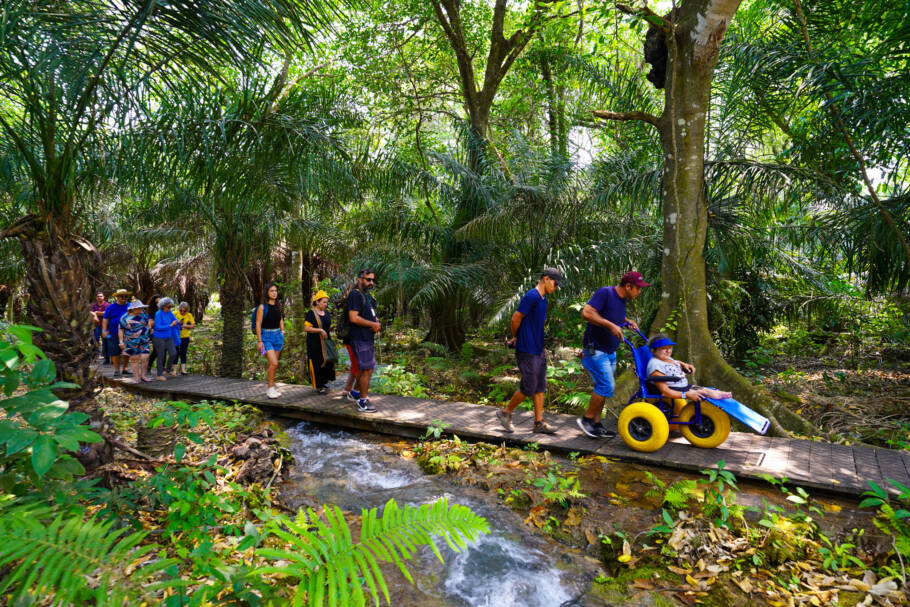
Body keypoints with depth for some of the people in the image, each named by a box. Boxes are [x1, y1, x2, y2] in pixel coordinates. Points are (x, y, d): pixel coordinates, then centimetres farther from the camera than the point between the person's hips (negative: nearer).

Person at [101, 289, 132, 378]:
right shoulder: (111, 307, 2)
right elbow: (105, 319, 2)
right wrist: (104, 330, -7)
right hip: (114, 334, -2)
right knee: (115, 352, 1)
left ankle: (124, 369, 20)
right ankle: (117, 370, 11)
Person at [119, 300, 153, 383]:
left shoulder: (143, 314, 2)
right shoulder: (125, 318, -7)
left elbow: (149, 319, 22)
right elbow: (121, 329, -3)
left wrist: (149, 326, 9)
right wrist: (121, 341, -7)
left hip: (144, 341, 2)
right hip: (132, 342, -2)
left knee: (144, 358, -4)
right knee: (134, 359, 4)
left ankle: (143, 376, 9)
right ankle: (136, 378, 10)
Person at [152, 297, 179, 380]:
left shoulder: (170, 313, 2)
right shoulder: (158, 314, -16)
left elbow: (176, 322, 3)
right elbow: (158, 327, -21)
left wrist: (178, 322, -18)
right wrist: (170, 325, -24)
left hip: (168, 337, 6)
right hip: (159, 338, -6)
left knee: (173, 353, 0)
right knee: (161, 356, 0)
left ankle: (168, 370, 22)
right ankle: (160, 375, 13)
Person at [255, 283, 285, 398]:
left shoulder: (278, 306, 8)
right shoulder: (262, 307, -9)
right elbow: (258, 324, -9)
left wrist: (282, 332, 14)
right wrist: (259, 341, -13)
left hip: (277, 336, 6)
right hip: (266, 337, -5)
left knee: (272, 364, 11)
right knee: (274, 363, -15)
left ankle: (271, 388, 21)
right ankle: (271, 388, -4)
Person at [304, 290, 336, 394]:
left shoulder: (327, 313, 11)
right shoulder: (311, 313, -10)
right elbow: (306, 328, -17)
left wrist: (332, 328, 0)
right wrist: (320, 330, -22)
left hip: (325, 342, 7)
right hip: (314, 344, -7)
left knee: (327, 363, 8)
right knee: (317, 364, -2)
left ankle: (323, 383, 23)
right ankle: (318, 386, 5)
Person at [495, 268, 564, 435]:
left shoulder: (543, 299, 13)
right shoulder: (531, 296, -18)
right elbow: (516, 319, -17)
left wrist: (516, 338, 10)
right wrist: (515, 337, 0)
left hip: (539, 350, 9)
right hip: (527, 352, -9)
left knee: (540, 387, 10)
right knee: (528, 388, -2)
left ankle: (539, 423, 18)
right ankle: (505, 413, 17)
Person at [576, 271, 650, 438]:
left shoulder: (622, 299, 10)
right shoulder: (604, 293, -17)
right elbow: (586, 312, -27)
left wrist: (628, 321, 10)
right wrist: (611, 325, -29)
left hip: (610, 352, 9)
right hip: (595, 350, -9)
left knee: (604, 387, 11)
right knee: (606, 386, -12)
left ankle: (596, 424, 21)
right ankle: (587, 419, 4)